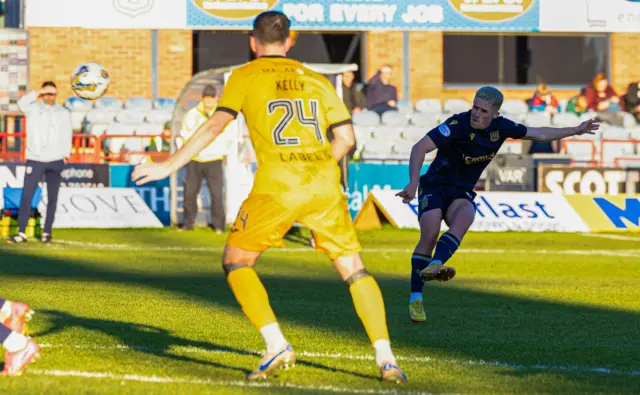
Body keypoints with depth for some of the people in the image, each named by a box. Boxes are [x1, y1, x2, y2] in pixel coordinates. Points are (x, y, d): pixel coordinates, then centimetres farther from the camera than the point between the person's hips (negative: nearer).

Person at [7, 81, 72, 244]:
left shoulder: (64, 113, 9)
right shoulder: (33, 108, 3)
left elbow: (67, 136, 9)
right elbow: (22, 103, -18)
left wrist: (65, 155, 0)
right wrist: (39, 93, -23)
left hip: (55, 161, 2)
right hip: (35, 160, -2)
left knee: (52, 198, 4)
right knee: (26, 196, -5)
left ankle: (47, 232, 11)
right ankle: (22, 232, -3)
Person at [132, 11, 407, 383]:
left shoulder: (246, 76, 9)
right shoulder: (316, 80, 18)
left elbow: (216, 125, -4)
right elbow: (346, 137, 13)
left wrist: (170, 165, -2)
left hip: (276, 186, -3)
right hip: (324, 185, 3)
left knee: (236, 261, 14)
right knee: (354, 268, 13)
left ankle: (276, 345, -2)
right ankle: (386, 358, 2)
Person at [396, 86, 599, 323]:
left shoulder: (501, 127, -3)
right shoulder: (458, 125, -22)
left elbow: (539, 134, 14)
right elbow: (420, 148, -28)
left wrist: (576, 131, 18)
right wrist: (413, 183, -40)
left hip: (461, 192, 4)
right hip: (435, 186, -4)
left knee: (465, 218, -31)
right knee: (430, 235, -25)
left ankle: (434, 266, -52)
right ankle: (415, 299, -18)